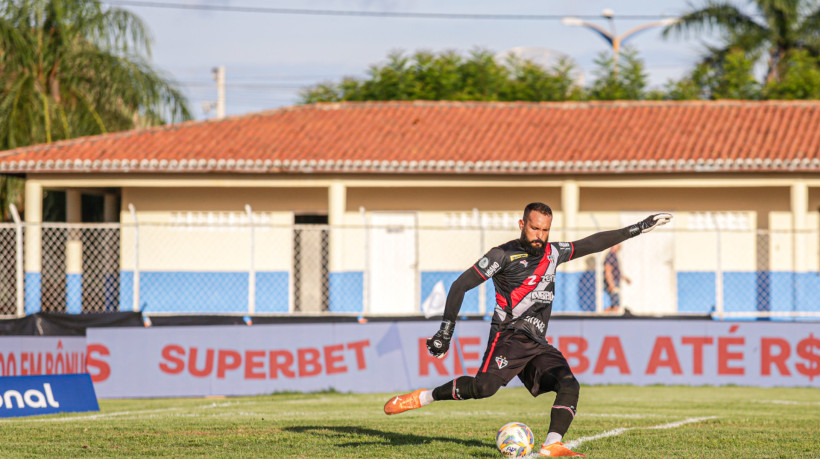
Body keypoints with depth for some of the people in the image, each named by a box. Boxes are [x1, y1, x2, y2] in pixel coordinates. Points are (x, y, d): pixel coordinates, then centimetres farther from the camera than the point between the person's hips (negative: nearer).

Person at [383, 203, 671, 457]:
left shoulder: (552, 253, 18)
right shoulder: (504, 255, 0)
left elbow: (593, 244, 27)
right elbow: (461, 285, -2)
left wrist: (638, 229, 26)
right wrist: (445, 333, -7)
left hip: (538, 345, 6)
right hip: (509, 336, -6)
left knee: (569, 385, -18)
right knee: (485, 386, -29)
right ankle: (423, 397, -13)